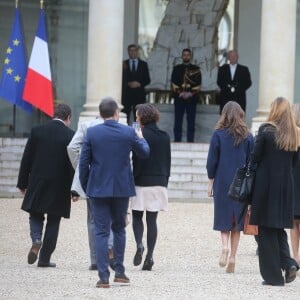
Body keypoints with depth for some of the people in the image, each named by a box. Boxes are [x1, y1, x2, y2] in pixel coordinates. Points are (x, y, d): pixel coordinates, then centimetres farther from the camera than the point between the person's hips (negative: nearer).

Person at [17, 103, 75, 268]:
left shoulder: (37, 131, 0)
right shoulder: (70, 135, -8)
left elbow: (26, 159, 2)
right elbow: (74, 163, -8)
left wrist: (23, 183, 8)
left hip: (37, 183, 2)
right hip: (60, 186, -1)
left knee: (36, 215, 17)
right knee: (53, 222, 8)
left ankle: (36, 239, -11)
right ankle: (44, 258, 8)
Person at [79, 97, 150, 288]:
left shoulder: (92, 133, -7)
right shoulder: (129, 132, -5)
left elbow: (83, 162, -4)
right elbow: (144, 152, 11)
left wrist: (85, 187, 8)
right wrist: (140, 138, 31)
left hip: (98, 188, -1)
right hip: (122, 188, 1)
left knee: (101, 231, 1)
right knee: (119, 228, 19)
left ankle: (104, 276, -4)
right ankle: (119, 271, 17)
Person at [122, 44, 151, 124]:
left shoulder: (143, 64, 12)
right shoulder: (124, 64, 9)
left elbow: (147, 80, 8)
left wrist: (139, 84, -9)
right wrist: (128, 84, -13)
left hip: (139, 94, 1)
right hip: (126, 94, -1)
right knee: (125, 117, -6)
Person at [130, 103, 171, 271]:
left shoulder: (141, 135, -10)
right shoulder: (165, 137, 8)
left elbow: (137, 161, -12)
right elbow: (168, 162, 12)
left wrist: (132, 180, -6)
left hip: (142, 182, -5)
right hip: (160, 183, 5)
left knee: (137, 216, 9)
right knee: (152, 220, 6)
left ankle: (139, 244, -14)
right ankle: (150, 255, 1)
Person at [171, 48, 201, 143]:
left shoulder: (196, 69, 7)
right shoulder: (176, 68, 10)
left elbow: (198, 84, 0)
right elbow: (173, 83, 3)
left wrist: (191, 93, -13)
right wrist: (180, 93, -11)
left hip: (192, 99, -1)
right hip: (179, 99, 1)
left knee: (191, 123, -1)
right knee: (178, 123, 0)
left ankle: (190, 142, 1)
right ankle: (177, 142, 2)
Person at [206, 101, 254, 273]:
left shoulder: (218, 134, -4)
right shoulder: (248, 136, 1)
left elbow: (212, 161, -3)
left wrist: (211, 182, 6)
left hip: (222, 183, -2)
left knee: (223, 217, 7)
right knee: (237, 220, 7)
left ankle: (225, 246, -19)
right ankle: (232, 258, 3)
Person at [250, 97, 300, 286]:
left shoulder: (266, 130, -10)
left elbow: (255, 157, -9)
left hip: (266, 185, -5)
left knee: (266, 230, 2)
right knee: (279, 227, 18)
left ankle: (273, 275, 2)